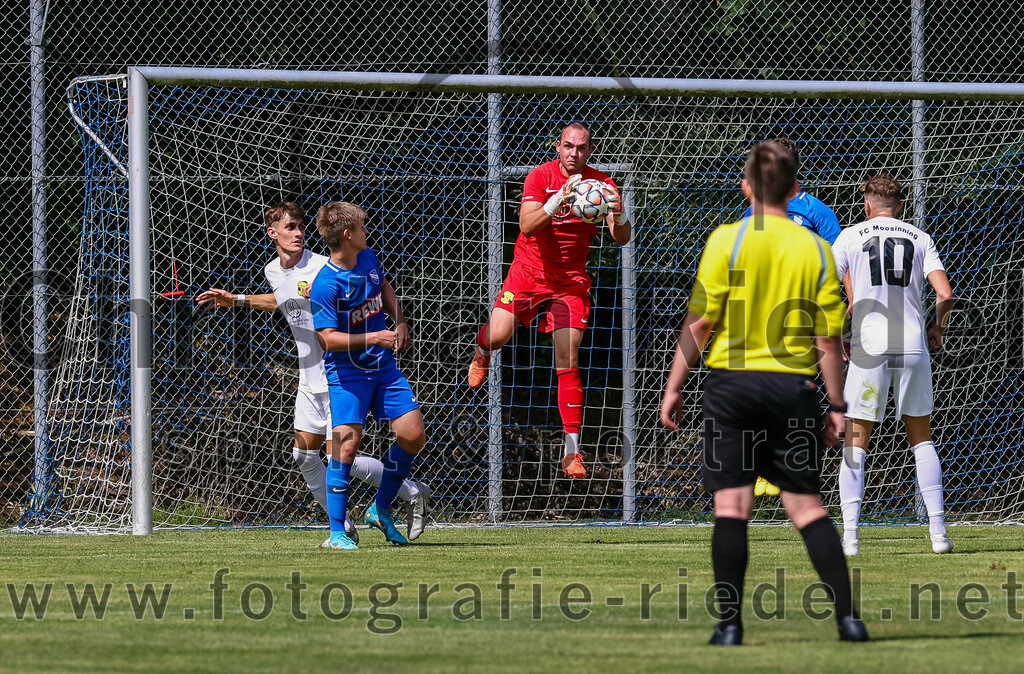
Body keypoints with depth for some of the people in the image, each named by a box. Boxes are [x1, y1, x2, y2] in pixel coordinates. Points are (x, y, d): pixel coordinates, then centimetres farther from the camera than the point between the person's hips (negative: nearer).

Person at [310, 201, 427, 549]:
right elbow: (328, 338, -23)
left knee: (413, 435, -1)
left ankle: (380, 509, 18)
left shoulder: (368, 259, 4)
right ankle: (337, 531, -9)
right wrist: (374, 339, -24)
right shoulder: (325, 285, -20)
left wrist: (400, 322, 11)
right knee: (347, 444, -18)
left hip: (383, 365, 7)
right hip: (346, 372, -7)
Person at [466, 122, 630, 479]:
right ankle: (482, 353, 29)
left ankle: (572, 451, -5)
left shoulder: (600, 184, -6)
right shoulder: (541, 177, -11)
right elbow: (527, 226, -23)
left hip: (571, 282, 0)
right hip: (529, 274, 0)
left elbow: (622, 239, -11)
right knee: (498, 336, -13)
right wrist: (556, 202, -40)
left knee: (568, 365, -8)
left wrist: (617, 217, -34)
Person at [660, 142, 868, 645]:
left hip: (732, 382, -2)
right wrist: (837, 406, 10)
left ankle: (730, 623, -5)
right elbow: (828, 340, 2)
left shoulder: (727, 240, -5)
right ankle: (847, 616, 2)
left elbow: (699, 324, -5)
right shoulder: (815, 249, 3)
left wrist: (673, 388, 3)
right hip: (794, 388, 2)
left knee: (732, 505, -1)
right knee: (806, 506, 9)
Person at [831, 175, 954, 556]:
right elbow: (945, 295, -1)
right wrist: (937, 330, 17)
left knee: (855, 443, 2)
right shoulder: (920, 239, 9)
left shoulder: (851, 236, 4)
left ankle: (850, 536, -6)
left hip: (869, 348, -2)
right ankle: (938, 531, 6)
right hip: (913, 346, 2)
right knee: (921, 440, 13)